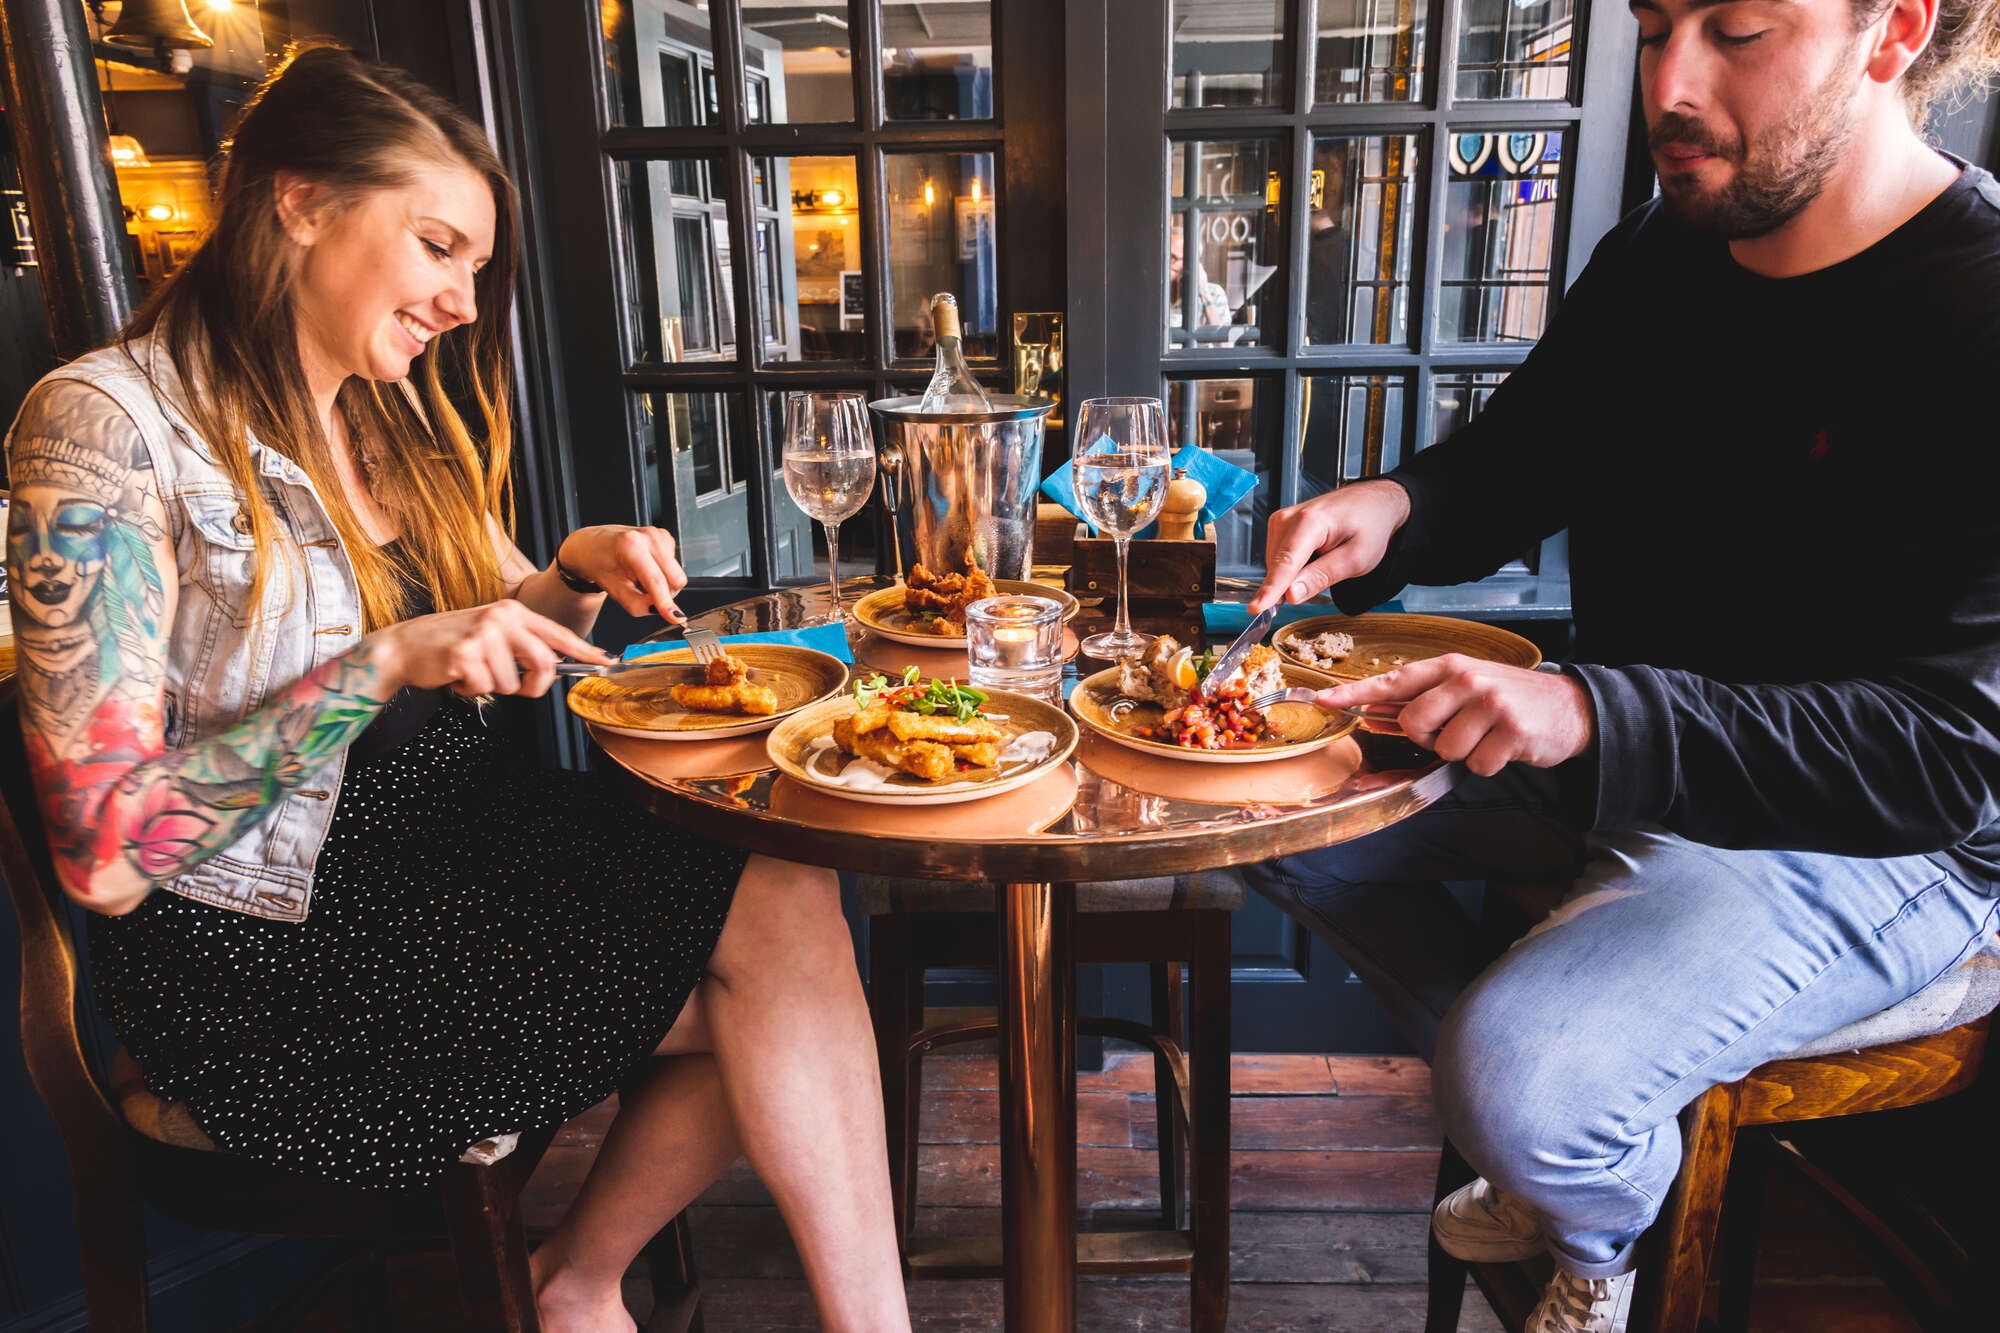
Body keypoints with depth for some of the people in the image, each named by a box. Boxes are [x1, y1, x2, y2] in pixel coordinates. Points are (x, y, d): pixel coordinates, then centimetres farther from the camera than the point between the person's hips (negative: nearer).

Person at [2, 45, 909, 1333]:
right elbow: (105, 852, -18)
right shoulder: (110, 427, -13)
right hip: (275, 941, -7)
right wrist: (389, 663, -25)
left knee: (790, 909, -16)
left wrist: (582, 572, -2)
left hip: (461, 839, 7)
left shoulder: (399, 422, 10)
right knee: (781, 916, -20)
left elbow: (506, 641, 20)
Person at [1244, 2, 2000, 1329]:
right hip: (1613, 759, 8)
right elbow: (1512, 464, 11)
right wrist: (1393, 508, -13)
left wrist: (1591, 716, -41)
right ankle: (1548, 1126, 16)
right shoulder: (1658, 256, 0)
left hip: (1870, 844, -7)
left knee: (1518, 1079, -29)